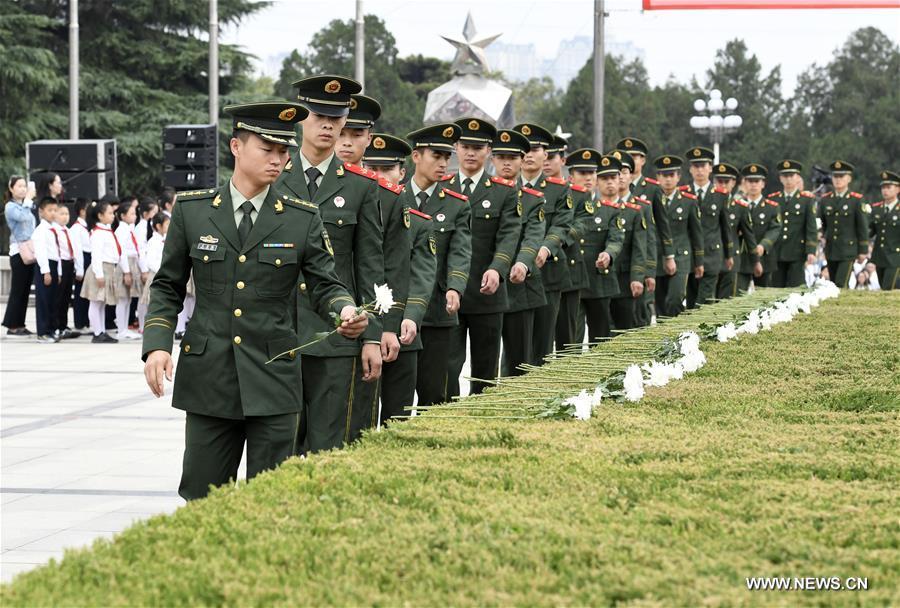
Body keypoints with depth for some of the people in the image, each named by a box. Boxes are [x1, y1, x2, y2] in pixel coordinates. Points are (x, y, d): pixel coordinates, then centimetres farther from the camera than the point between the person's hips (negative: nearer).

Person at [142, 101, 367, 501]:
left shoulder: (303, 220, 3)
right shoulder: (192, 210, 4)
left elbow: (325, 285, 4)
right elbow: (167, 287, 8)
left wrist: (345, 311, -19)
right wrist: (156, 345, -5)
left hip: (273, 378, 0)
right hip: (208, 377, 0)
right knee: (201, 498, 2)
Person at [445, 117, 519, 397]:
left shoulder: (505, 191, 4)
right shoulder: (440, 188, 8)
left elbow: (509, 235, -8)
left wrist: (496, 270, -27)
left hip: (487, 293, 0)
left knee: (485, 368, 8)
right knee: (447, 365, -8)